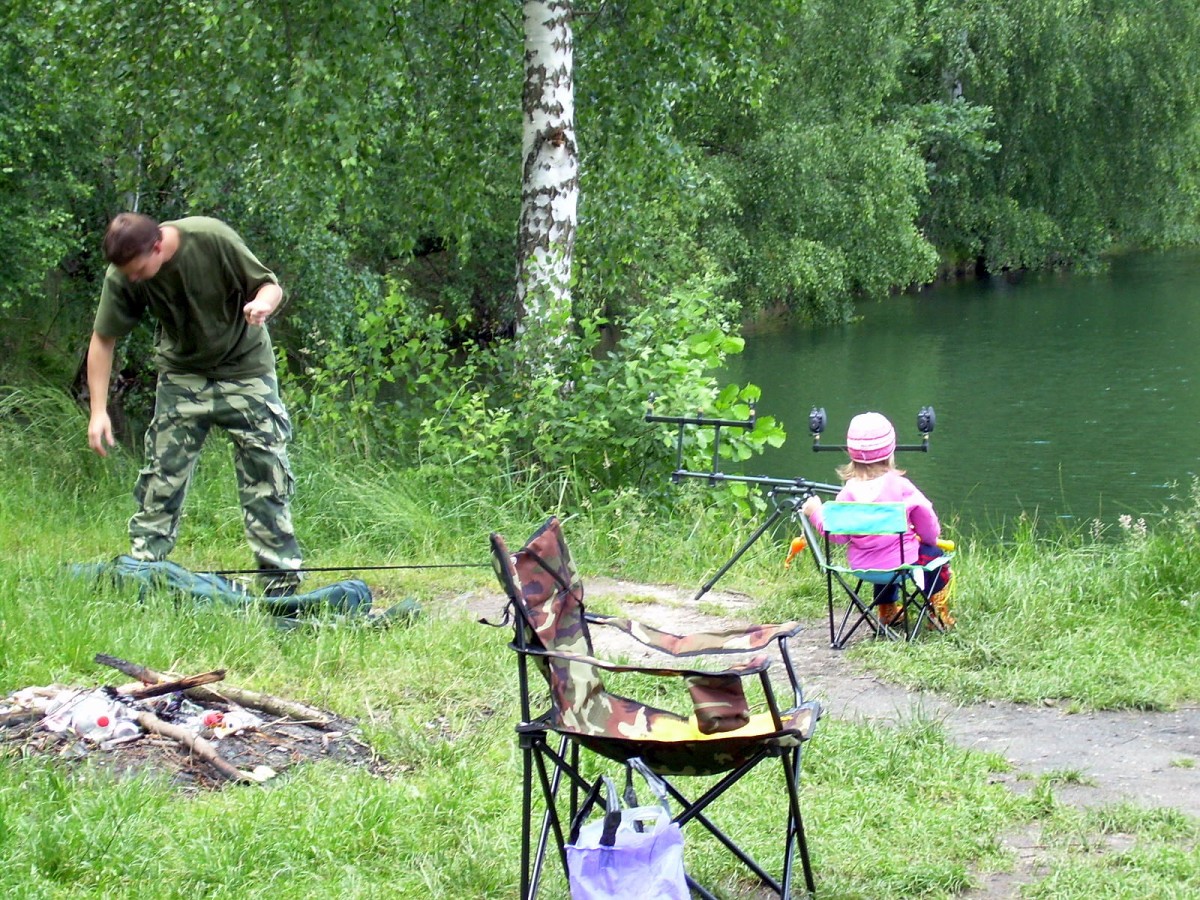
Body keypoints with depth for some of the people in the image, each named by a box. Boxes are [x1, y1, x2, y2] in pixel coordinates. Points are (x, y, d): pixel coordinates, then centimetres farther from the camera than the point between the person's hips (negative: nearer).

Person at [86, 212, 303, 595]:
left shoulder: (213, 239, -26)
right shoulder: (121, 277, -18)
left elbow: (271, 286, -15)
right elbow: (103, 339, -8)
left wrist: (261, 304, -39)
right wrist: (98, 411, -13)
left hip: (246, 368, -2)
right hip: (181, 374, 2)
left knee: (266, 474, -3)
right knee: (161, 477, -2)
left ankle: (282, 580, 2)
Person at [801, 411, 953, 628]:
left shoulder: (848, 493, -10)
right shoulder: (900, 485, -13)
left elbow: (838, 534, -7)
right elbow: (926, 518, -8)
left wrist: (817, 514, 9)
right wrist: (930, 537, 13)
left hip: (861, 566, 3)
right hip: (902, 561, -3)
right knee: (933, 554, 25)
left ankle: (886, 610, 46)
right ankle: (938, 614, 26)